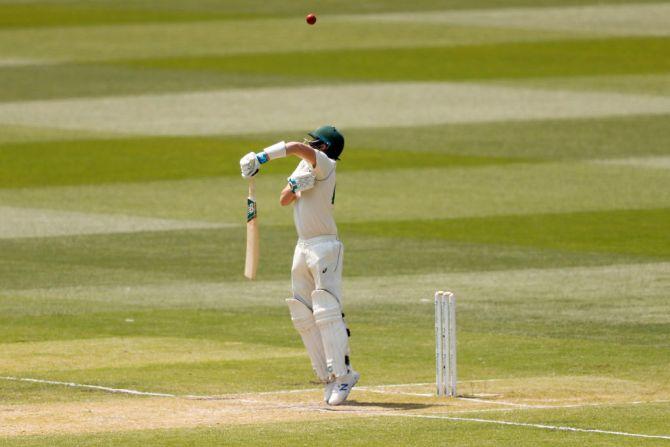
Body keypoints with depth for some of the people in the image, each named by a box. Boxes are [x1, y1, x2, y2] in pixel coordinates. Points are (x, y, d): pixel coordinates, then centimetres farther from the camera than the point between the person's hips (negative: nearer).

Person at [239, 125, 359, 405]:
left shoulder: (324, 164, -11)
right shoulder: (305, 165, 14)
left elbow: (297, 148, -28)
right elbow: (284, 200, 12)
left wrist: (260, 158, -28)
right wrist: (295, 185, -8)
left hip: (324, 248, -9)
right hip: (303, 248, 9)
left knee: (326, 311, -17)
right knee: (303, 317, 6)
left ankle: (343, 373, -17)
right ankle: (328, 377, 8)